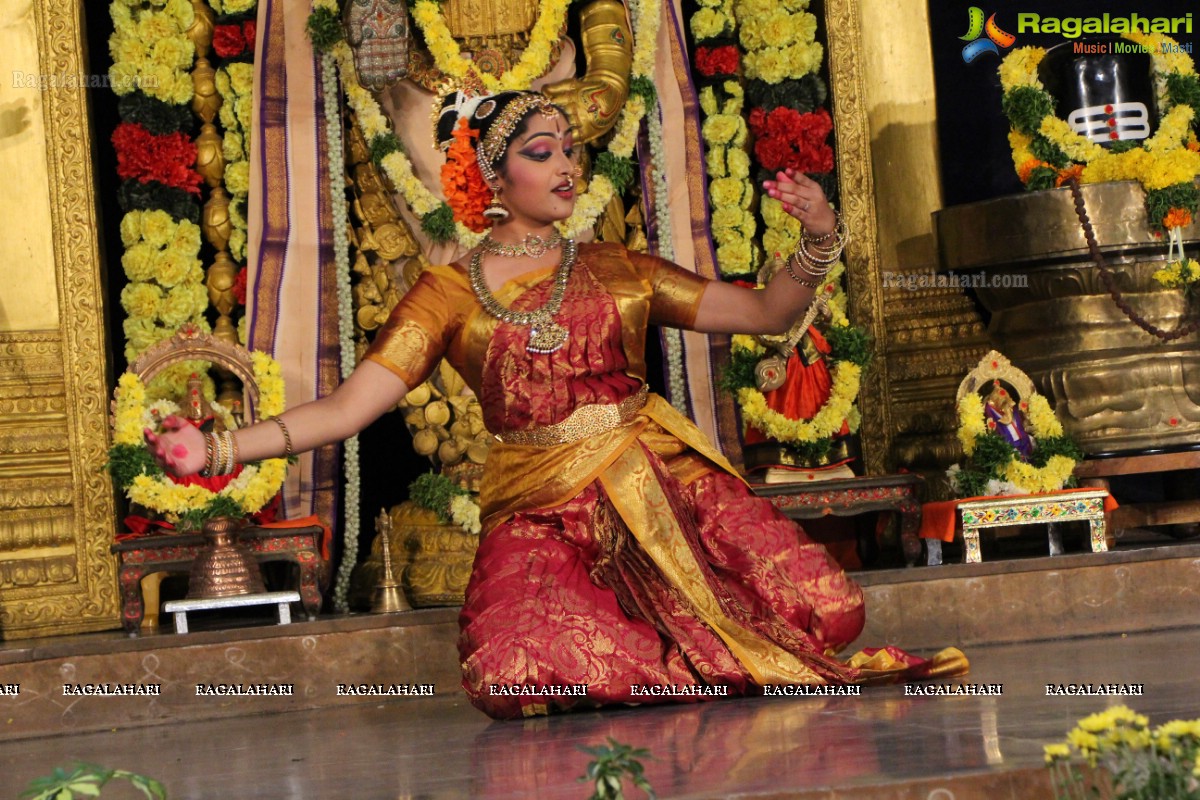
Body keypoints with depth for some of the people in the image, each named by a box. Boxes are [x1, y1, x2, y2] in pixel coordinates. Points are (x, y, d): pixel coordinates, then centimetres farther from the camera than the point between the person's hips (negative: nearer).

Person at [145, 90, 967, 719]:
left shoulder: (616, 271, 14)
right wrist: (218, 449, -10)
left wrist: (818, 242, -6)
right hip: (543, 515, -1)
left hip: (666, 488, 1)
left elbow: (764, 311, 13)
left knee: (821, 610, -23)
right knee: (523, 678, -32)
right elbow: (347, 407, 2)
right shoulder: (450, 294, 9)